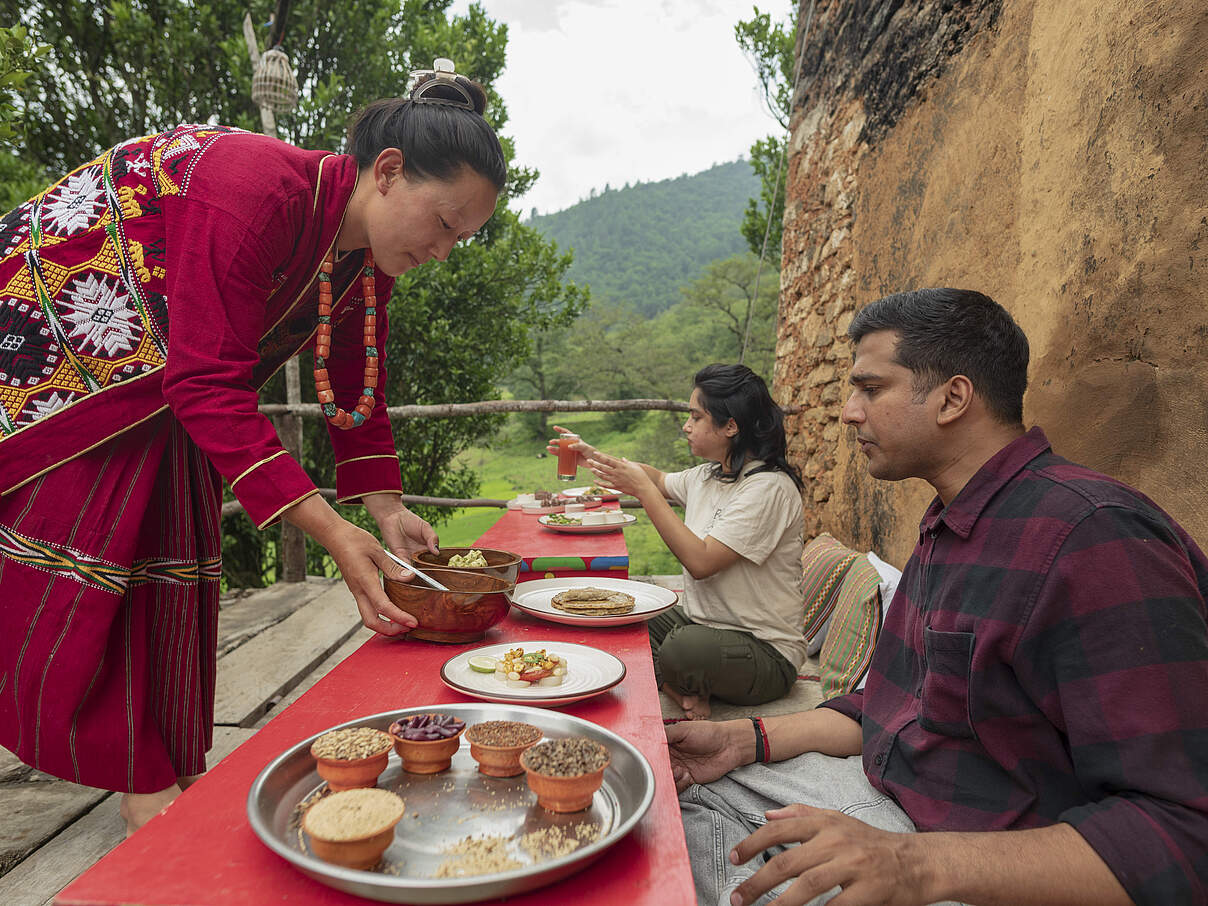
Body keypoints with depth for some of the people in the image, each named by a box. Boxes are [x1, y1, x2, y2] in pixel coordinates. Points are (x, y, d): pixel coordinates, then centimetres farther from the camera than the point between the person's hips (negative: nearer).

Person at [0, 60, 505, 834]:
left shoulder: (368, 256, -9)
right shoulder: (255, 189, -35)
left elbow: (356, 391, -3)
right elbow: (209, 383, -37)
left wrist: (387, 509, -14)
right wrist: (330, 530, -41)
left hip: (158, 394, 7)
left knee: (170, 556, 7)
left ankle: (172, 771, 19)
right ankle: (143, 780, 10)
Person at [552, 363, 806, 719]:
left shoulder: (769, 487, -21)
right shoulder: (708, 475, 6)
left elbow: (700, 562, -27)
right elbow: (660, 480, 28)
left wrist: (643, 489, -24)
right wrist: (595, 457, 15)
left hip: (764, 650, -7)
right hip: (701, 621, 8)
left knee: (680, 650, -35)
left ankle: (686, 689, -1)